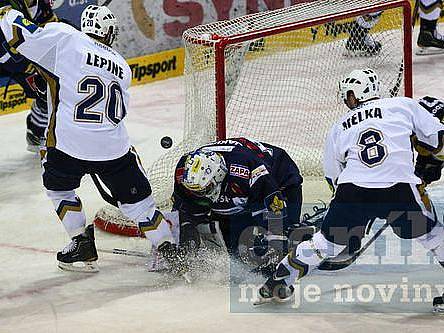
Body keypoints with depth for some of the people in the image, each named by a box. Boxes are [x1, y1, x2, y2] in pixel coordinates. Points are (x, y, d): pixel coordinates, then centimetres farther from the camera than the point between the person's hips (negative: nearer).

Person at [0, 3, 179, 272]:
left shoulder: (65, 38, -2)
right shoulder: (122, 67, 14)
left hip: (69, 144, -2)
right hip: (114, 147, 3)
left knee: (58, 187, 25)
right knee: (136, 199, 17)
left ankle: (82, 246, 21)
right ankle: (169, 250, 17)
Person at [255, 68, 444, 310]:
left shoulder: (338, 128, 24)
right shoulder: (403, 105, 17)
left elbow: (333, 177, 28)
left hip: (352, 190, 2)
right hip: (400, 189, -2)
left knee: (326, 242, 18)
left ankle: (277, 282, 22)